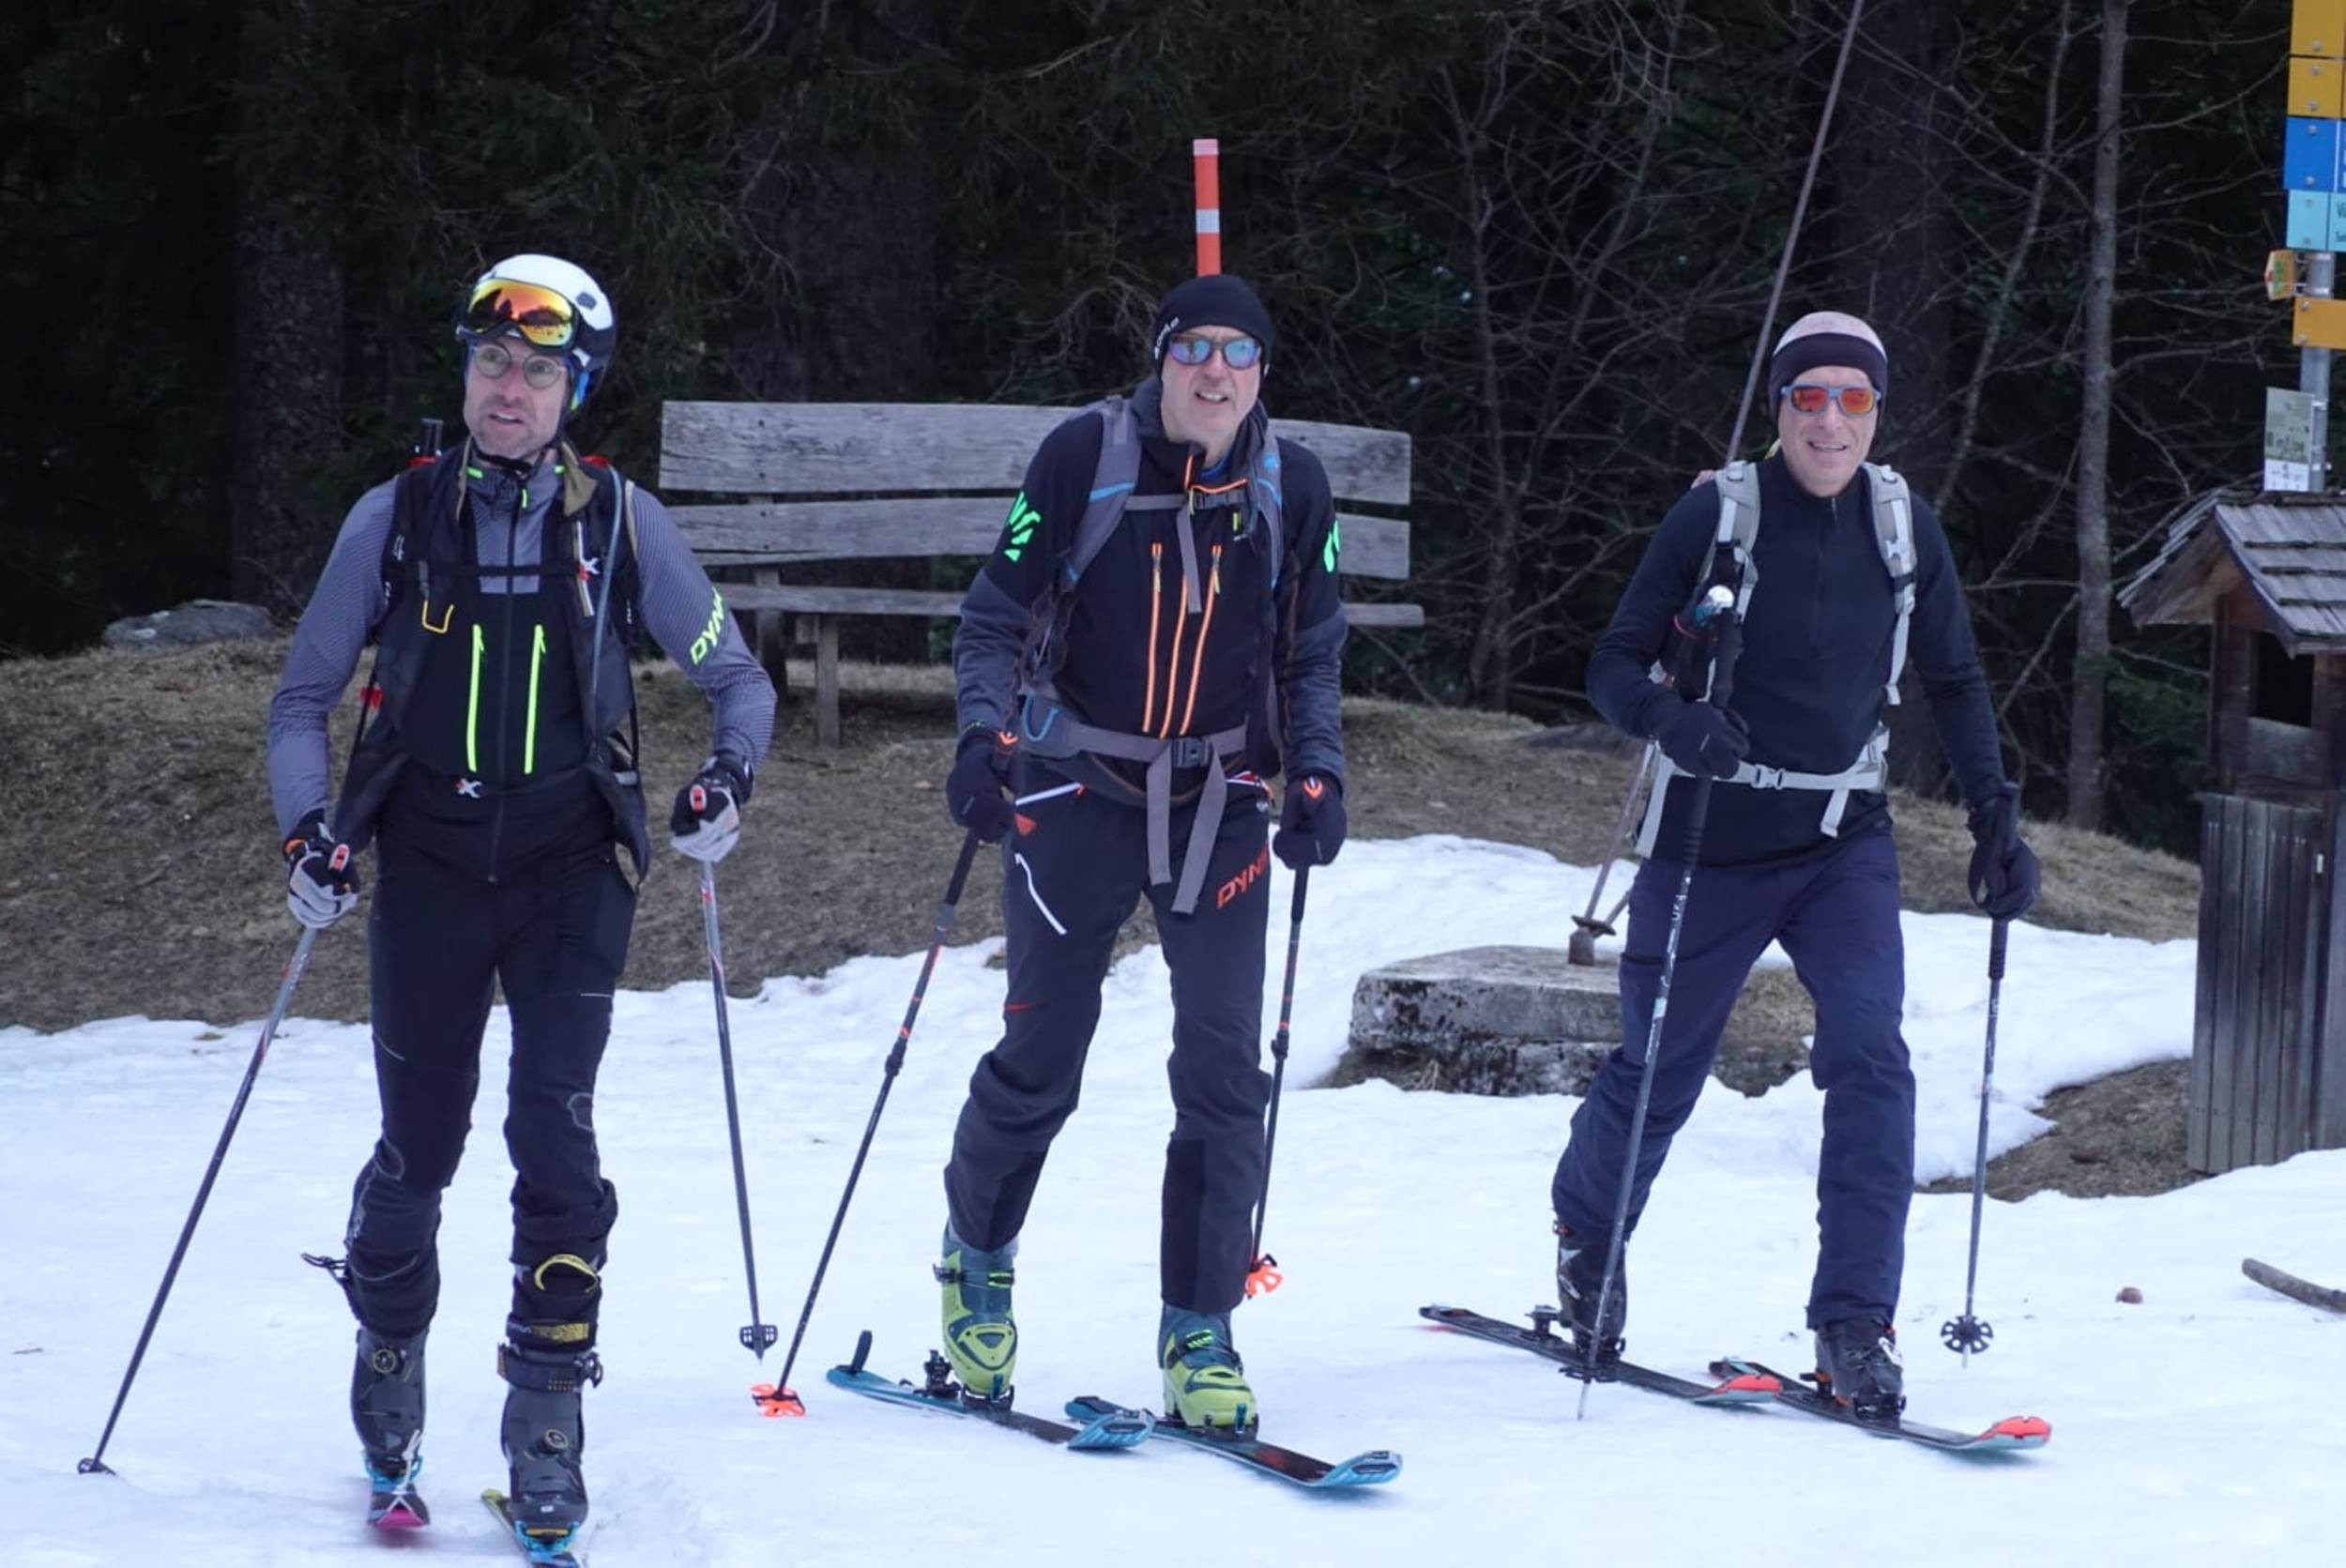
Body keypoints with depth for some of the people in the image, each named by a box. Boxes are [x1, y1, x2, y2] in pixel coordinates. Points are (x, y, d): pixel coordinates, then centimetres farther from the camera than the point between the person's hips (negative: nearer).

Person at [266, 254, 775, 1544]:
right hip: (428, 866, 1)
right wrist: (309, 832, -5)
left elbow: (735, 676, 10)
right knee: (418, 1146, 6)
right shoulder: (396, 518, 3)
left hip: (570, 869, -1)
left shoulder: (620, 522, 2)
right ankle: (388, 1349, 32)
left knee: (554, 1129, -13)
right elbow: (304, 698, 10)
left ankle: (547, 1418, -8)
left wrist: (726, 776, -10)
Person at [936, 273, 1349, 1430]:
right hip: (1079, 792, -2)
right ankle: (975, 1258, 31)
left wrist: (1317, 777, -4)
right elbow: (996, 616, -3)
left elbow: (1311, 655, 10)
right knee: (1039, 1064, 3)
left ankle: (1198, 1335, 2)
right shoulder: (1085, 458, -9)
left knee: (1224, 1072, -6)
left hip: (1221, 803, 2)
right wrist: (984, 736, -19)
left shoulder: (1291, 487, -1)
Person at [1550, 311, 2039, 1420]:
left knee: (1871, 1058, -17)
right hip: (1711, 843, -2)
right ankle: (1585, 1237, 42)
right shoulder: (1716, 517, -10)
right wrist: (1672, 719, -30)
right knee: (1660, 1069, 11)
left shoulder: (1903, 528, 0)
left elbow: (1953, 682, 12)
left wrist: (1996, 818, 2)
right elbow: (1613, 666, -8)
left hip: (1844, 844, 2)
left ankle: (1855, 1326, -15)